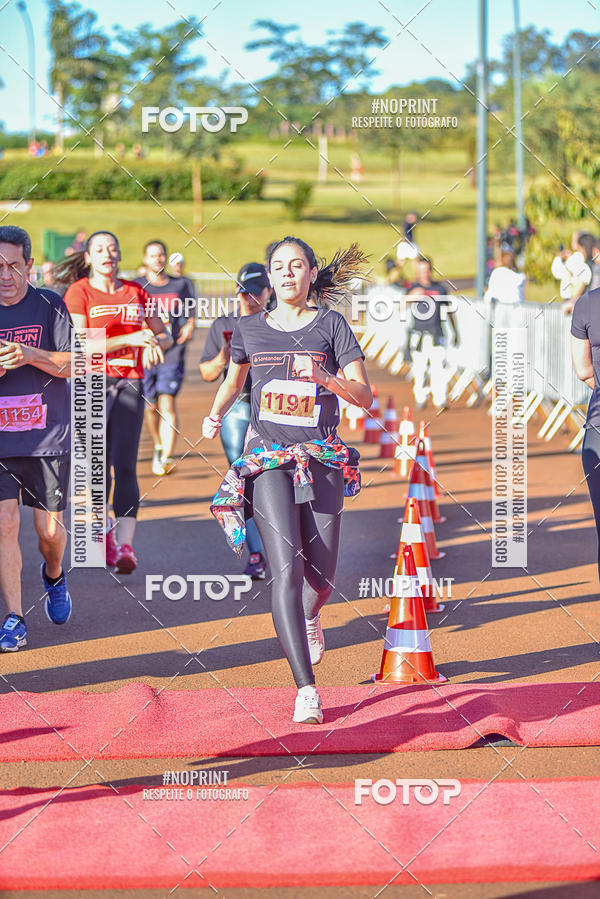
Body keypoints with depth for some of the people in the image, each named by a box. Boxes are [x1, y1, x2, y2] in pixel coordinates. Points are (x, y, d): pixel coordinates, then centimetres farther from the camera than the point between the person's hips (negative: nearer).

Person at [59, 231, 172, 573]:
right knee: (98, 465, 4)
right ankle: (102, 532, 26)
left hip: (130, 383, 2)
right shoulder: (79, 292, 0)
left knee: (125, 465, -11)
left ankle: (125, 545, -17)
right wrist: (129, 339, -15)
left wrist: (153, 345, -3)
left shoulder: (135, 292, 13)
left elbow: (165, 335, 21)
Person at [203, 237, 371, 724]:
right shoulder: (250, 329, 9)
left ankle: (308, 617, 45)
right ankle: (306, 689, -19)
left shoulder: (331, 324, 2)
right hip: (267, 460, 0)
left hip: (323, 459, 0)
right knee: (286, 568, -16)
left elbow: (365, 396, -4)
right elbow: (234, 378, 28)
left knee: (321, 575, 5)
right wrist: (216, 415, 9)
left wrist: (324, 376, -22)